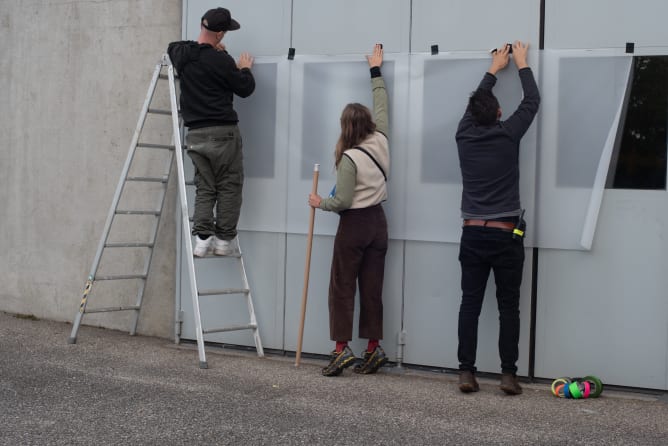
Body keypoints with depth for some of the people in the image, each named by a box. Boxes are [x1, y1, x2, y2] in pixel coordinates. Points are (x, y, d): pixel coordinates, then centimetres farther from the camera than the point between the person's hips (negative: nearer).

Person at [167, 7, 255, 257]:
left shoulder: (180, 54, 5)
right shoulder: (221, 61, -14)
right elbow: (245, 89, -2)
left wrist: (210, 49, 31)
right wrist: (245, 69, 18)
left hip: (195, 134, 6)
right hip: (222, 133, -6)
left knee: (204, 189, 11)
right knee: (229, 187, 5)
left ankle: (202, 239, 0)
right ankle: (224, 240, 5)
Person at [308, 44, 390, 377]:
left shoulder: (350, 158, -18)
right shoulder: (380, 141, -1)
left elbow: (342, 200, -17)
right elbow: (381, 106, 14)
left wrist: (320, 203, 2)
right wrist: (376, 71, 24)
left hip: (354, 225, -6)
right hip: (378, 222, 6)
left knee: (342, 287, 1)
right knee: (372, 287, 9)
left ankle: (342, 348, -3)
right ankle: (373, 348, 10)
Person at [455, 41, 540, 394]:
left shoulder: (464, 135, 2)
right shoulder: (507, 135, -6)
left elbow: (476, 101, 21)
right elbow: (532, 101, 8)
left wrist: (494, 68, 32)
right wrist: (521, 64, 20)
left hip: (473, 234, 3)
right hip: (505, 235, -3)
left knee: (470, 304, 4)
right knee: (508, 307, 3)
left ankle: (466, 373, 2)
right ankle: (508, 375, 2)